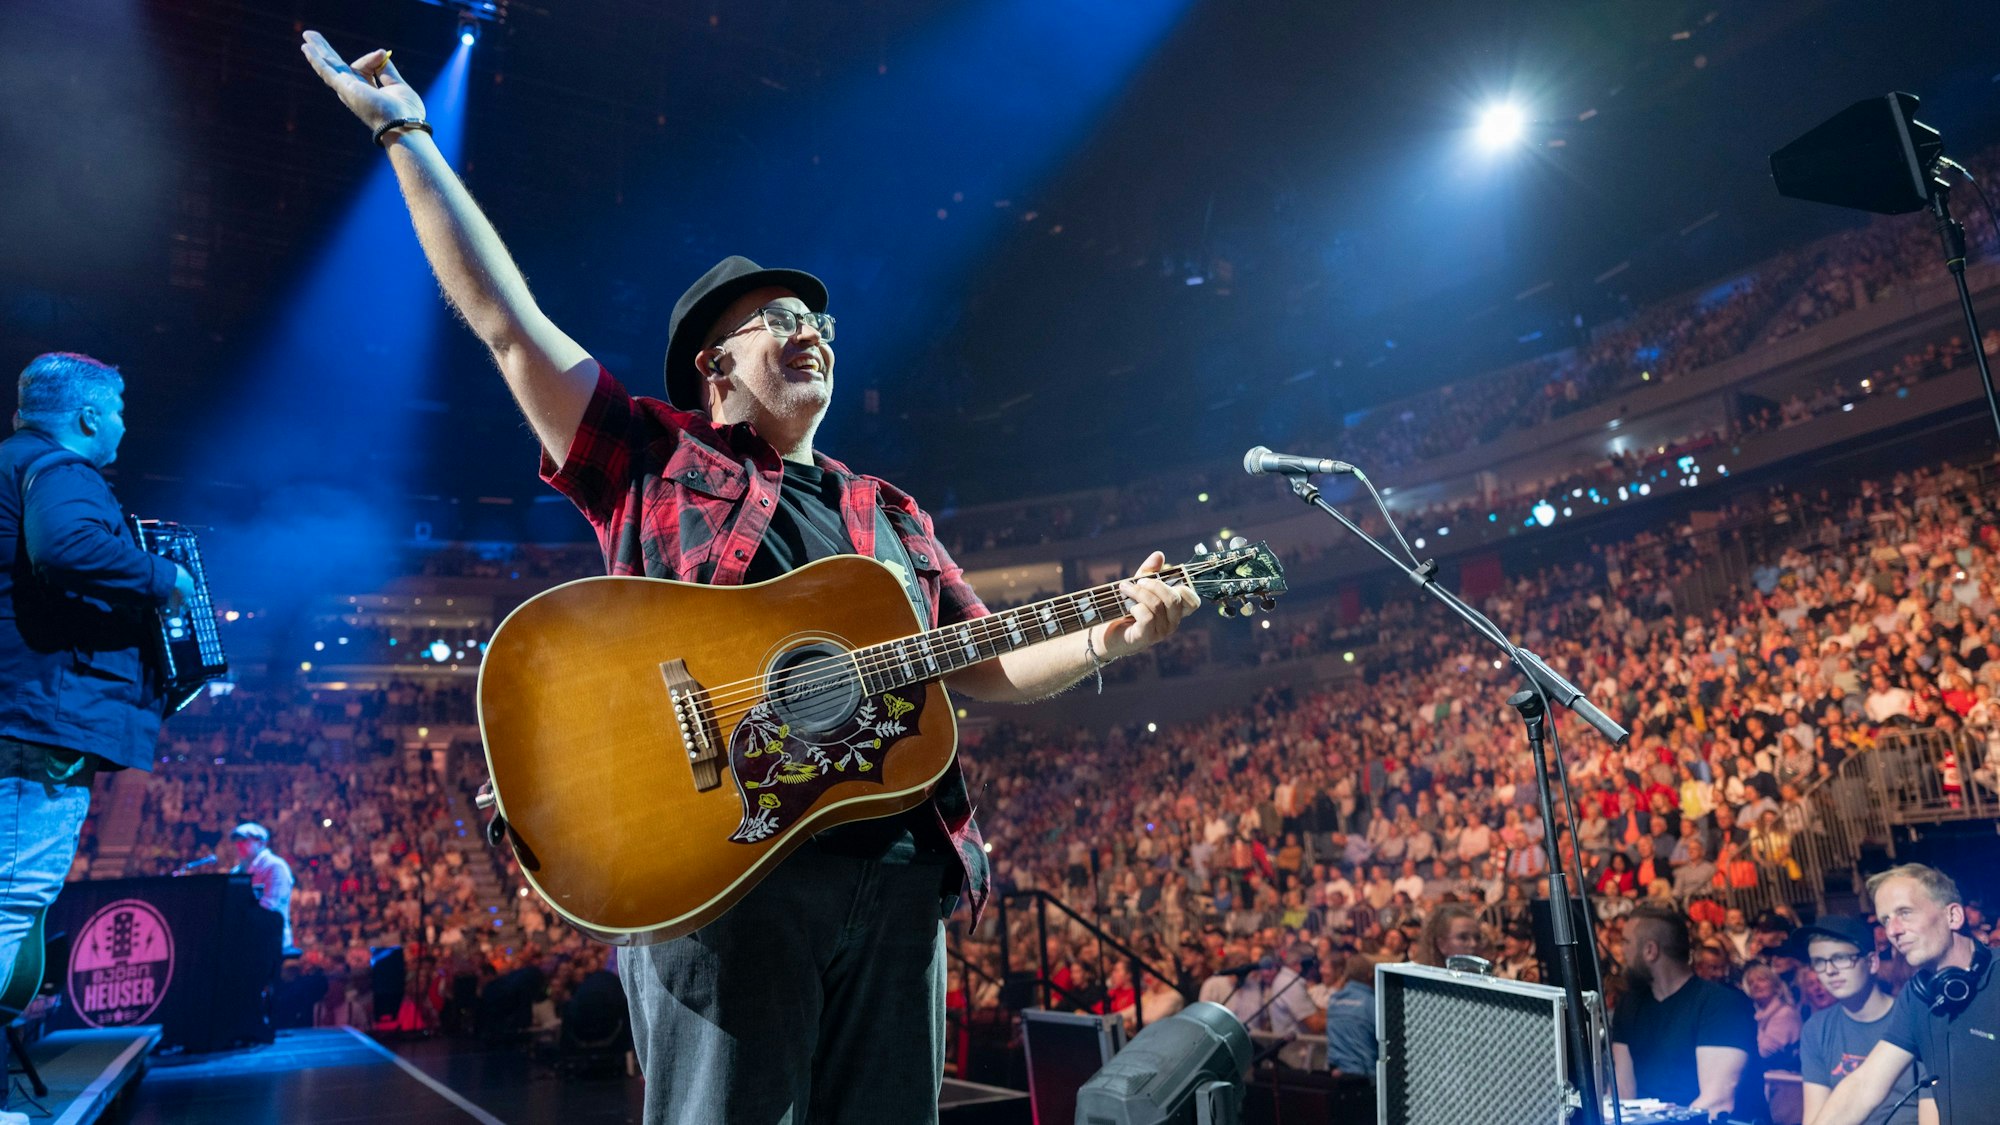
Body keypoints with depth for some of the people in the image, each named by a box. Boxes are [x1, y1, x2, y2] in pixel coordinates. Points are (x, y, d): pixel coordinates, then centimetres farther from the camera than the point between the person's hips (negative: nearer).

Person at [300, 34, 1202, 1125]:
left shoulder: (891, 515, 21)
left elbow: (991, 669, 17)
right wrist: (405, 132, 7)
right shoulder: (653, 458, 10)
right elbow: (506, 318, 5)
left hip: (898, 872, 5)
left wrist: (1109, 636, 2)